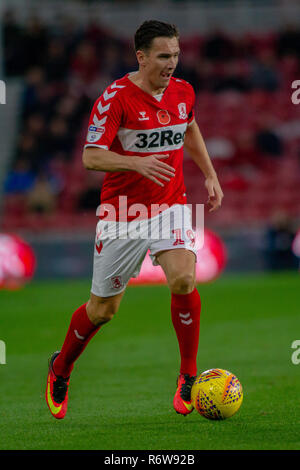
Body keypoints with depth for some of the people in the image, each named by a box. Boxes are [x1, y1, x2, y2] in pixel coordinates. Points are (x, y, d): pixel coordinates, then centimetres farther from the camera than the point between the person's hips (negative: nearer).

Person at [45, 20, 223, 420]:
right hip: (121, 211, -3)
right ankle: (60, 370, 35)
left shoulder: (183, 92, 2)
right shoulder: (116, 97, -15)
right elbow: (91, 157, -20)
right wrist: (136, 163, -35)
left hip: (170, 206, 3)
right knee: (103, 309, 6)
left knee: (183, 280, -23)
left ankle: (189, 375, -6)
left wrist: (210, 175, 19)